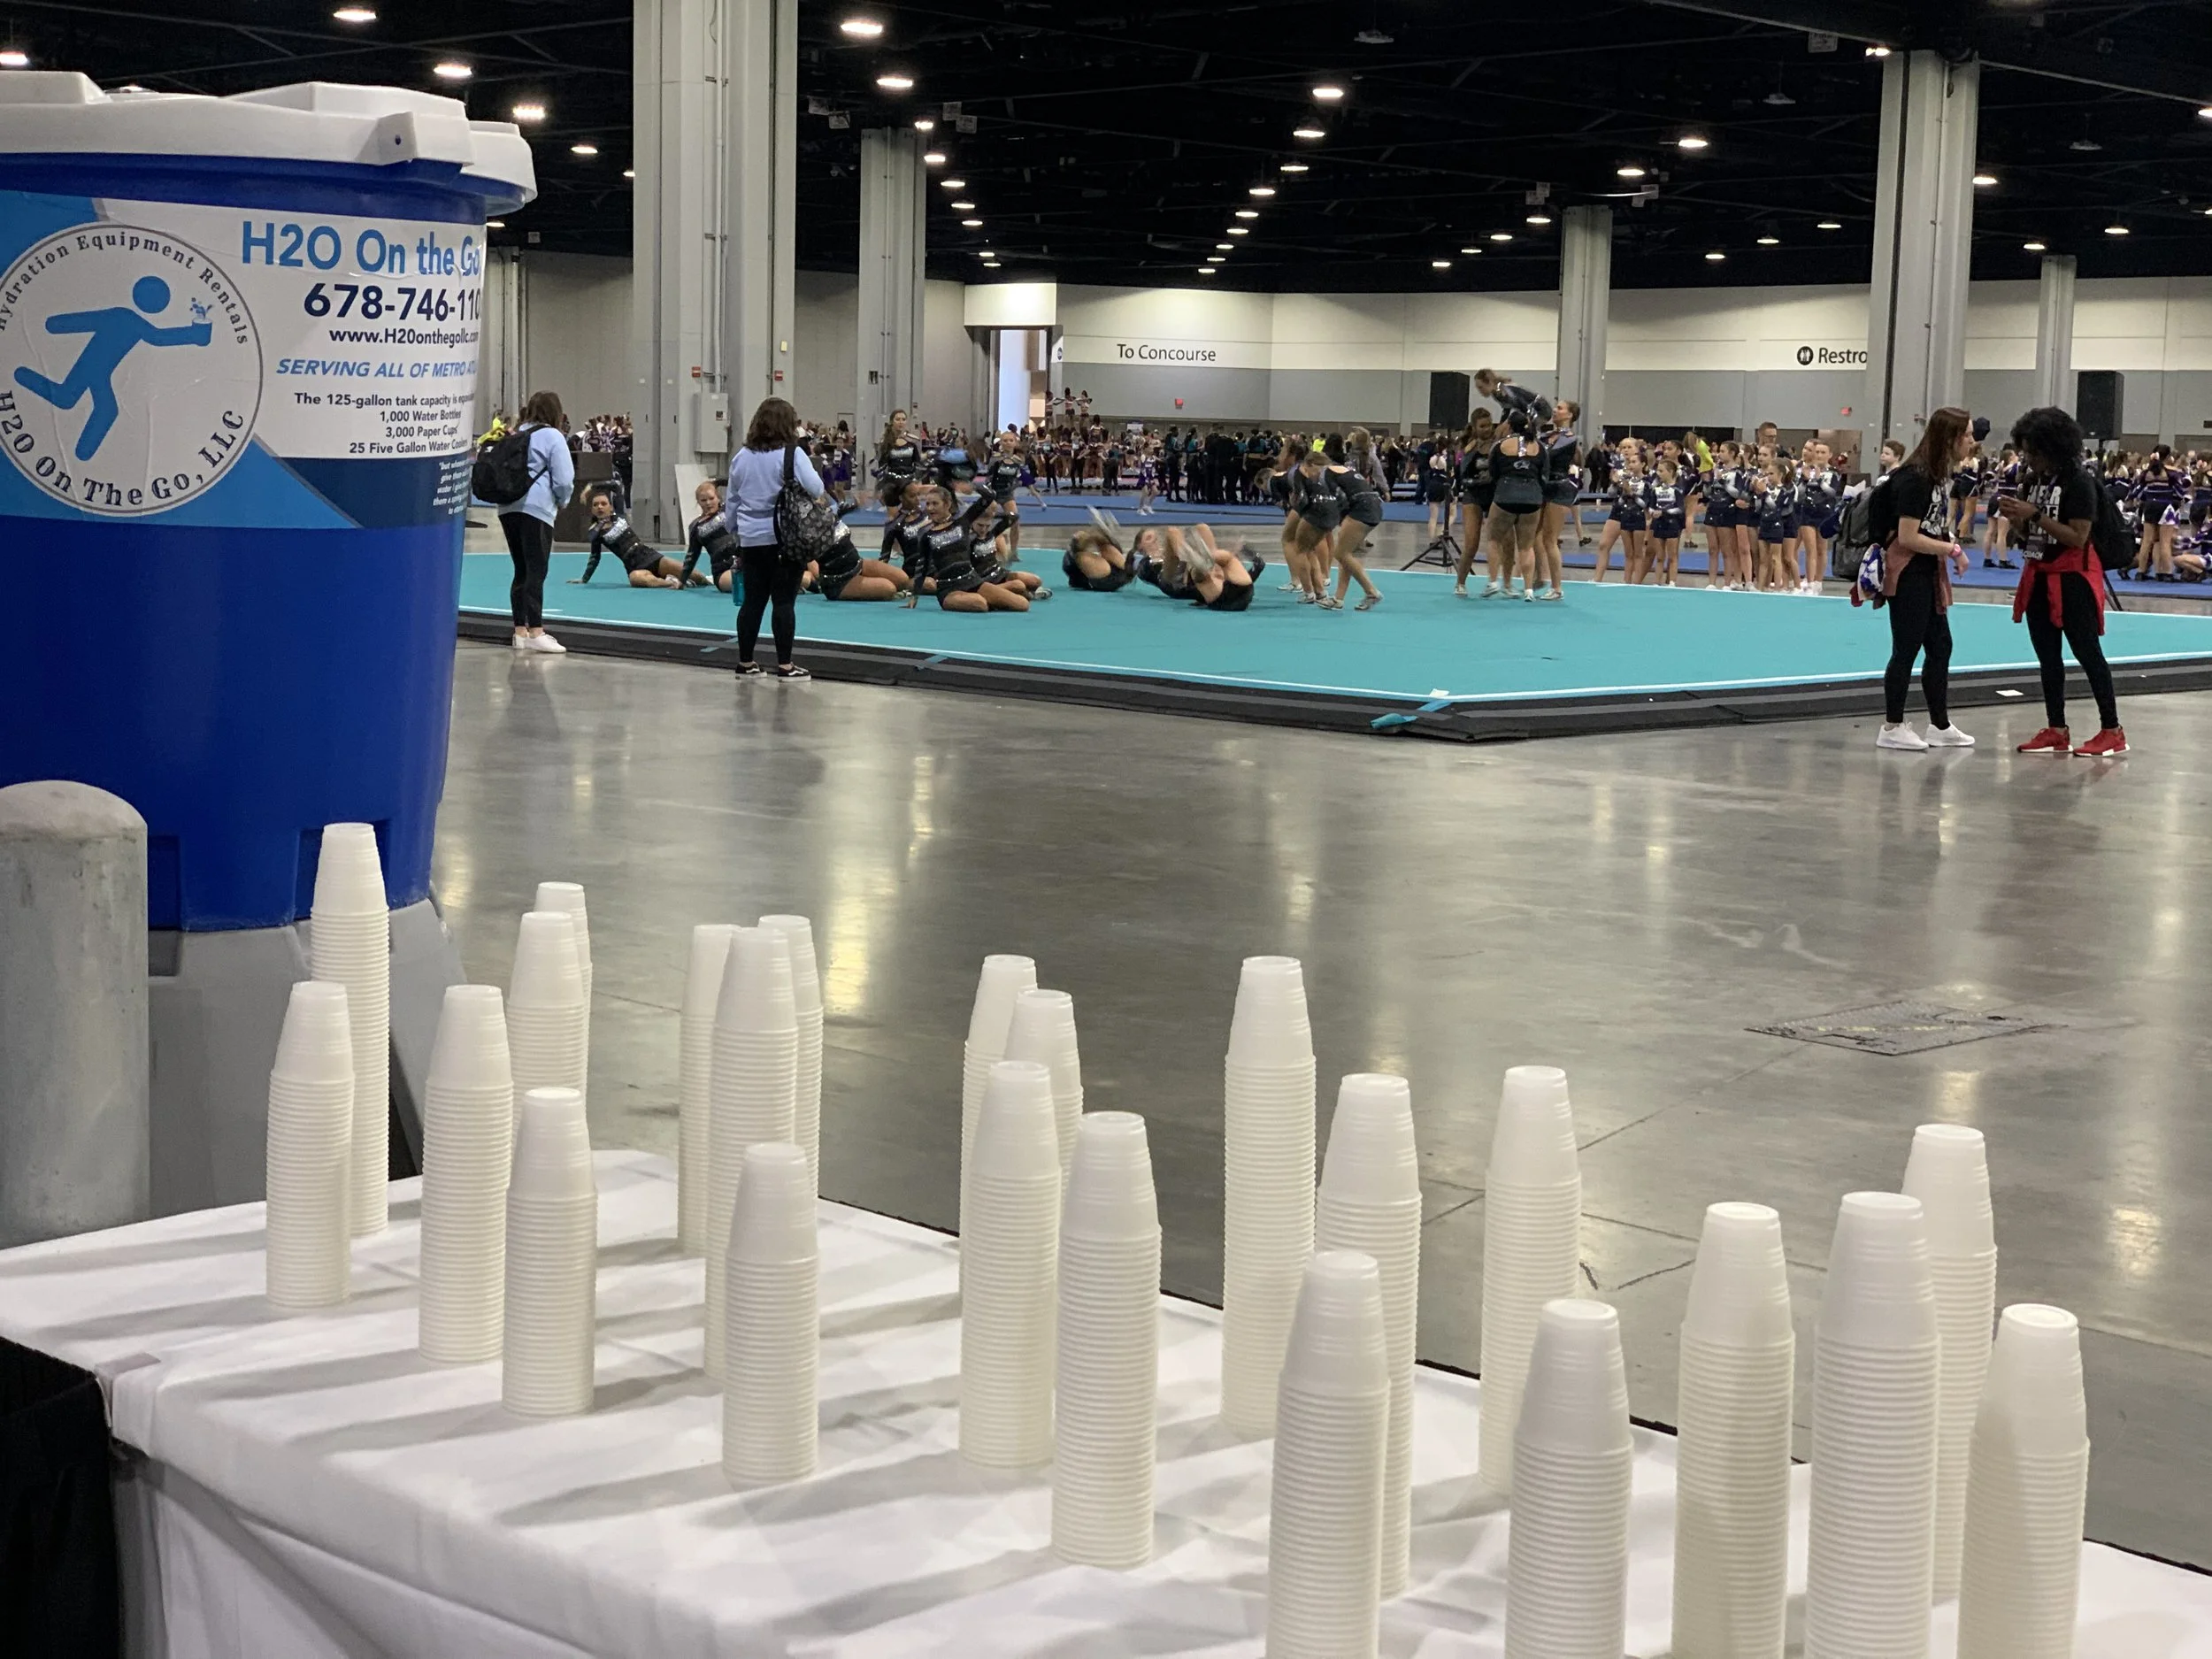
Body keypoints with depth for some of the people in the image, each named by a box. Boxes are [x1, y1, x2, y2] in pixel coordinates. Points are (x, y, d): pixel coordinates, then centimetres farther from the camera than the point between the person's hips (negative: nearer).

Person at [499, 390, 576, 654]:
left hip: (508, 508, 7)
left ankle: (520, 631, 16)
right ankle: (536, 633, -13)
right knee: (536, 571, -8)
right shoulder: (552, 436, 0)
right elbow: (564, 480, -5)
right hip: (536, 508, -7)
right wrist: (562, 502, 14)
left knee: (522, 571, 13)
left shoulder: (516, 435, 19)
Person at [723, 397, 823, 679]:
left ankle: (745, 663, 17)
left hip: (752, 539, 5)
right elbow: (815, 489, -19)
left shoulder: (742, 457, 9)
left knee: (753, 600, 12)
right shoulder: (792, 454, -10)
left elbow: (732, 502, 15)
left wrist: (736, 534, 24)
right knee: (784, 601, -1)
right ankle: (785, 666, 2)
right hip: (786, 538, -5)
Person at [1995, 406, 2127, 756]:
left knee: (2087, 652, -4)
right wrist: (2014, 517, -8)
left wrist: (2034, 515, -23)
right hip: (2039, 576, 8)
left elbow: (2078, 537, -20)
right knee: (2047, 656, 10)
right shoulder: (2032, 479, 7)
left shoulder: (2078, 482, -14)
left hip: (2072, 579, -8)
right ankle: (2056, 731, 16)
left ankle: (2112, 731, 2)